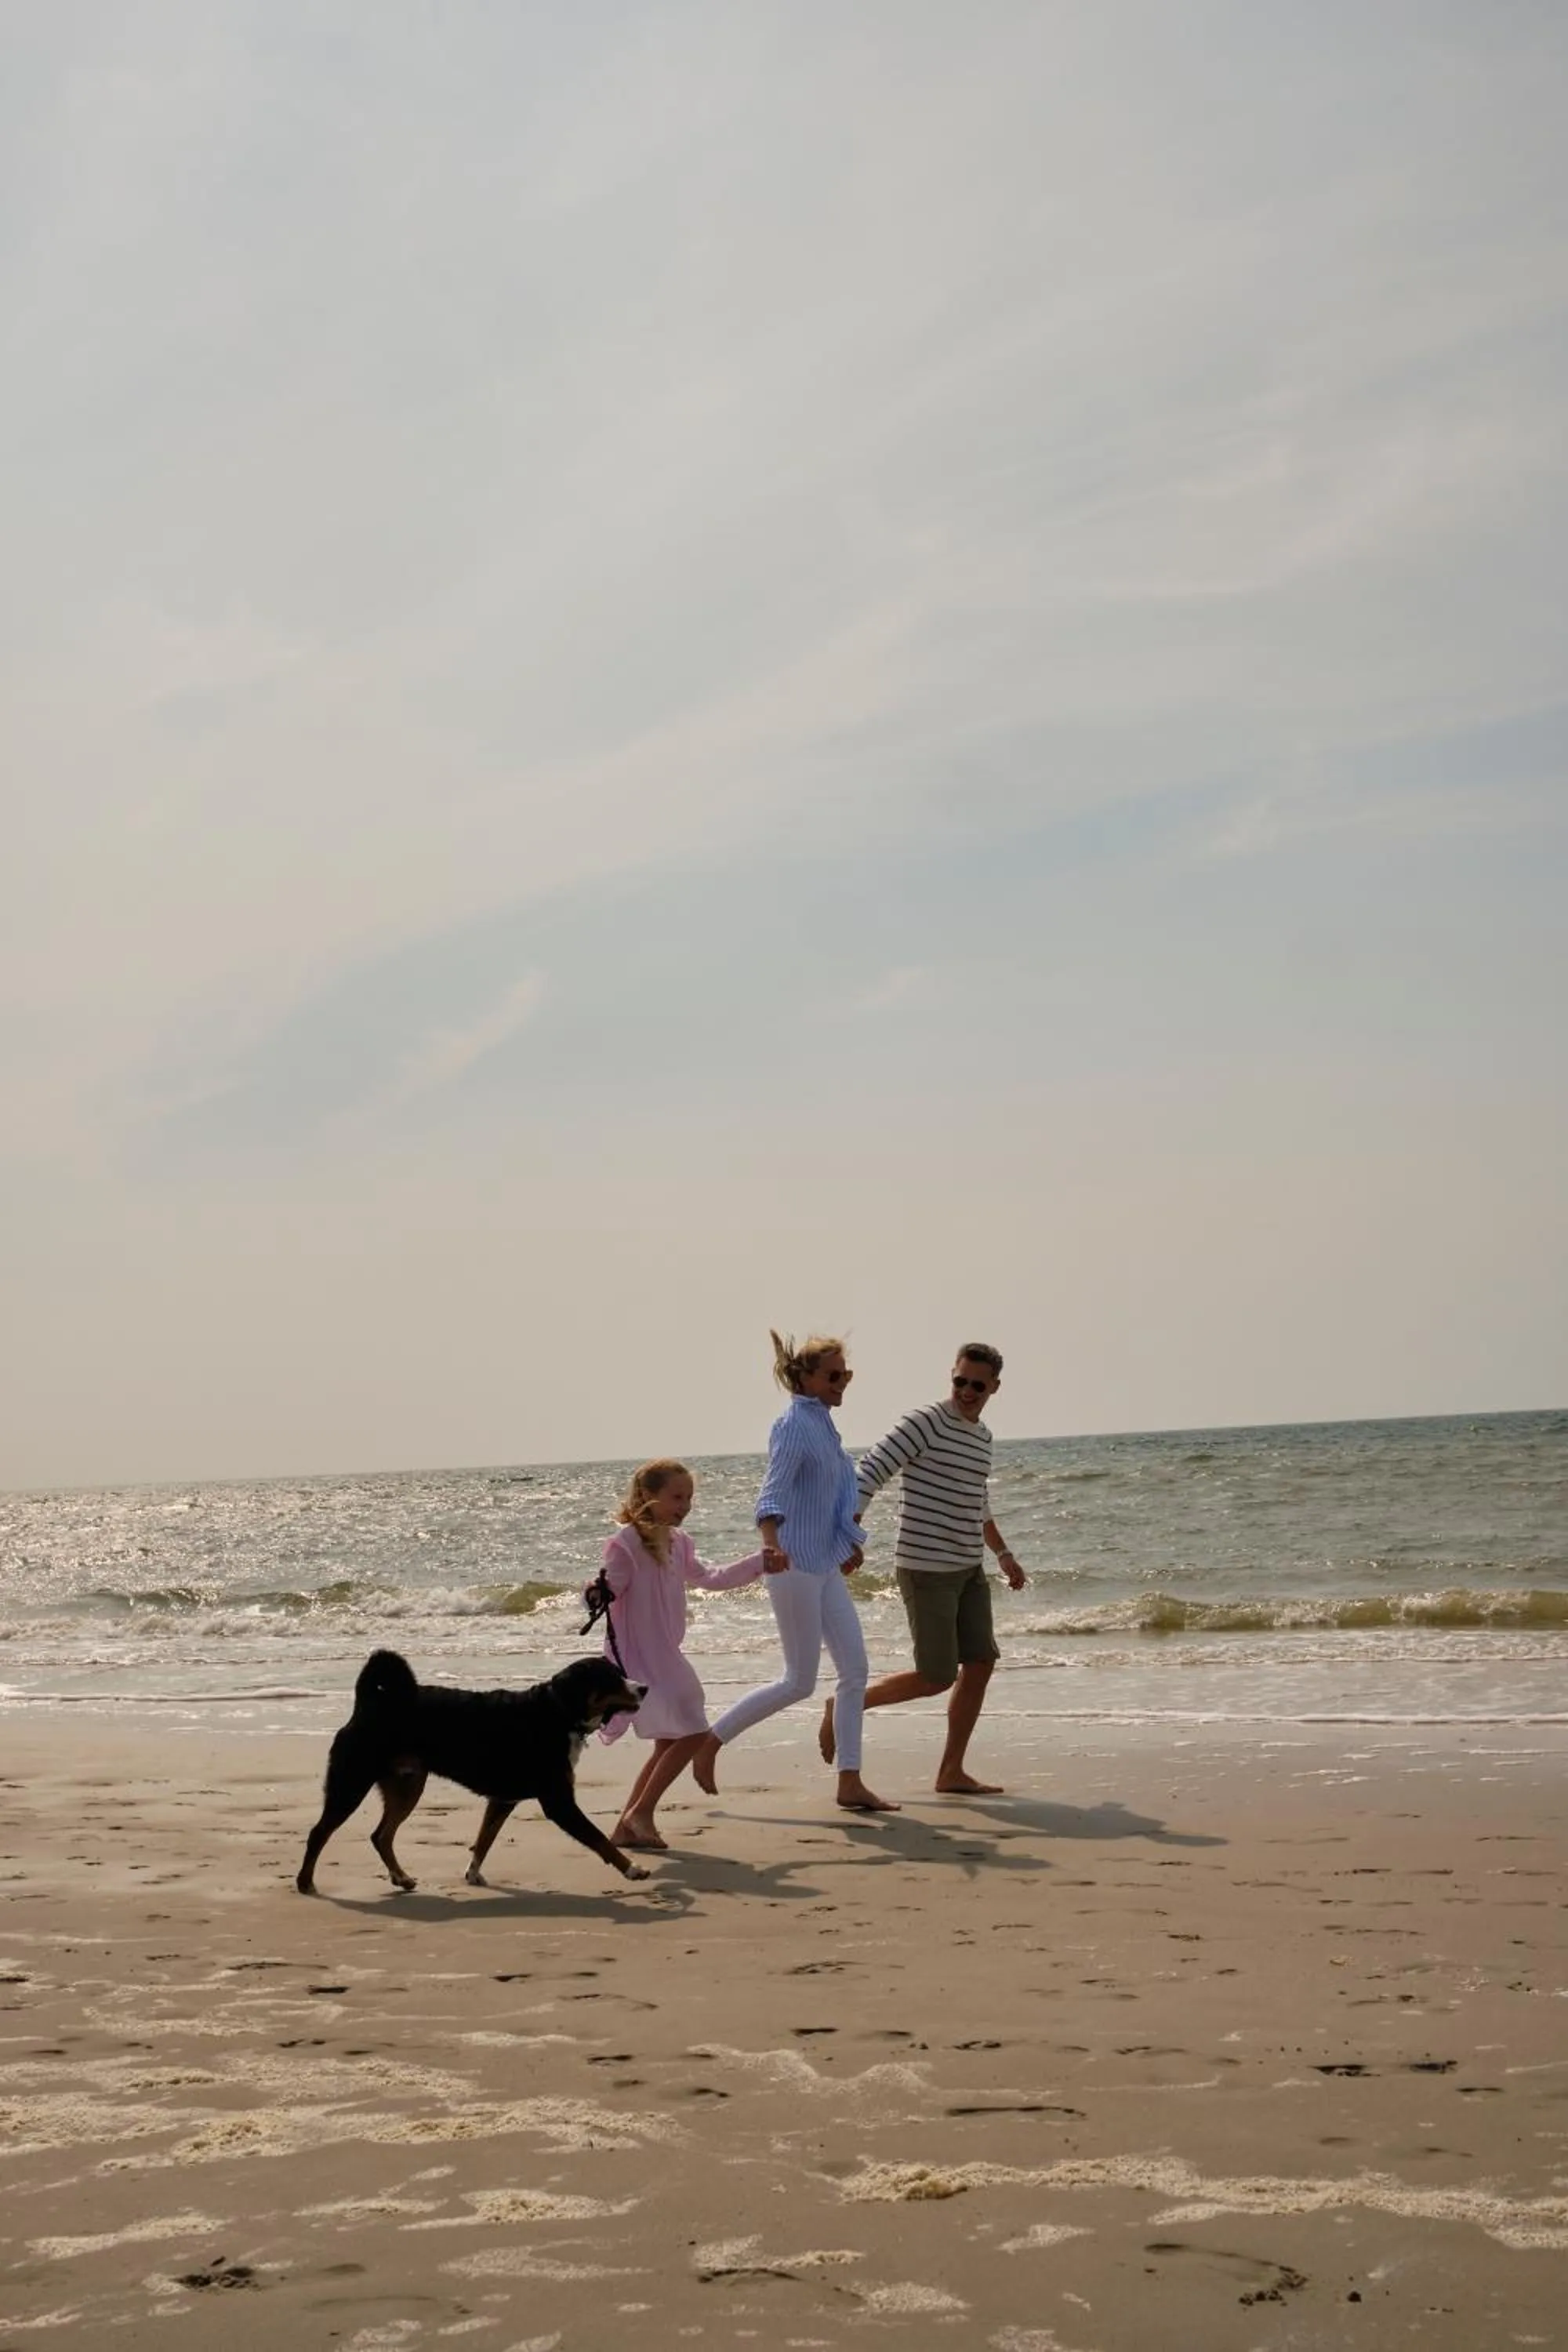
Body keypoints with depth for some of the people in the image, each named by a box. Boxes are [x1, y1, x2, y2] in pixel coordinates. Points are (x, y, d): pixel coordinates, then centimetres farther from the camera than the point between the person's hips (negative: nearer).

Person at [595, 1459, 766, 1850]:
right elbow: (608, 1590, -19)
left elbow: (710, 1580, 23)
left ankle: (627, 1828, 18)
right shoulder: (627, 1543, -14)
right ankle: (641, 1812, -2)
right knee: (690, 1734, -14)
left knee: (670, 1744, 12)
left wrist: (760, 1561, 25)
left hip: (665, 1657, 9)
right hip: (638, 1657, -9)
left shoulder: (677, 1543, 11)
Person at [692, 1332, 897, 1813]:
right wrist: (771, 1543, -42)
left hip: (825, 1566, 9)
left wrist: (848, 1545, 36)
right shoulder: (794, 1425, -13)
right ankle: (708, 1742, 8)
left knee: (855, 1669, 3)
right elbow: (774, 1490, -26)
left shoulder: (823, 1424, 14)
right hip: (795, 1564, -9)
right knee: (799, 1682, -4)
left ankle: (850, 1782, 6)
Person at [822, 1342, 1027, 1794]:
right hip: (926, 1569, -8)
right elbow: (870, 1472, -20)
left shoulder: (982, 1436, 13)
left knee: (981, 1664, 3)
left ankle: (952, 1772, 11)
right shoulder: (925, 1423, -13)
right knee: (936, 1678, -5)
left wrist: (1003, 1554, 26)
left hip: (969, 1570, 8)